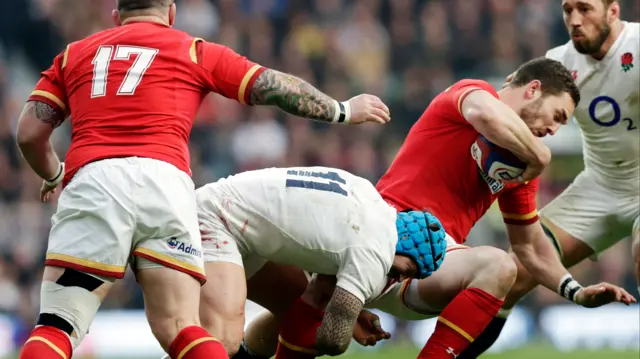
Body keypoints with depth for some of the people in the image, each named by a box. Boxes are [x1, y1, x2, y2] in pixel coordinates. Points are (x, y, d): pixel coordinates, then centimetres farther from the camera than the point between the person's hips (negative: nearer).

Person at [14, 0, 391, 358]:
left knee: (57, 325, -1)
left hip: (91, 179, 0)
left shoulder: (74, 53, 25)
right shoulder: (195, 52, 22)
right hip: (166, 181, 0)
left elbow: (30, 132, 18)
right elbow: (277, 88, 21)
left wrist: (54, 176, 38)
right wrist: (344, 110, 36)